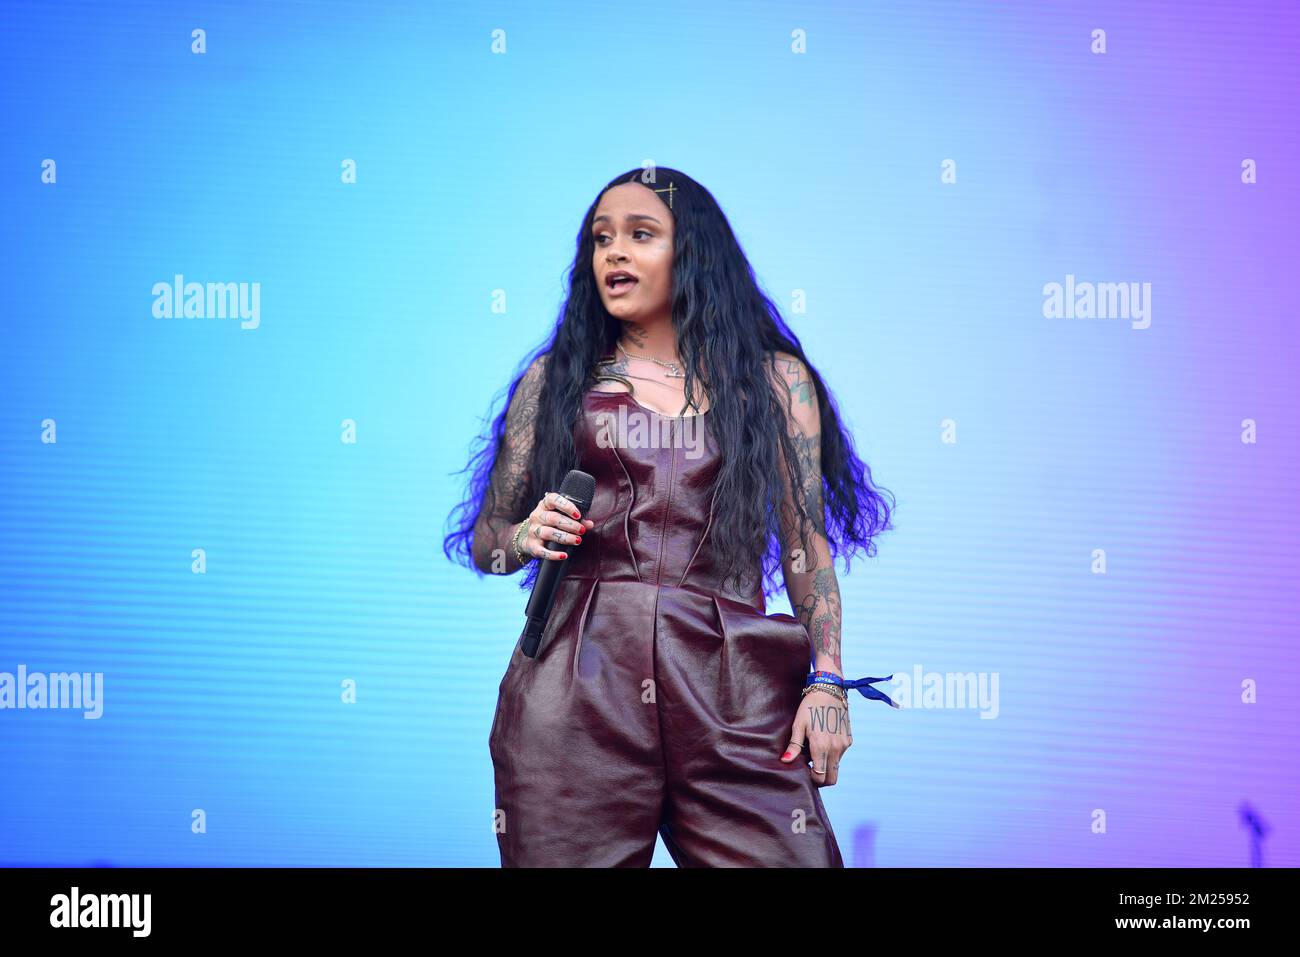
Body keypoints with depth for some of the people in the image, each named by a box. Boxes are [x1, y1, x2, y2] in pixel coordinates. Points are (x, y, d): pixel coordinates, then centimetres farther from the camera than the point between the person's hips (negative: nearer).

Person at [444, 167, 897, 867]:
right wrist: (526, 539, -6)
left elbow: (806, 542, 10)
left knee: (782, 856, -11)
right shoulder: (554, 378, 15)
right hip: (576, 688, 1)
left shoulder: (773, 379, 14)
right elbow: (484, 539, 17)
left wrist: (827, 681, -1)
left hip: (731, 693, 0)